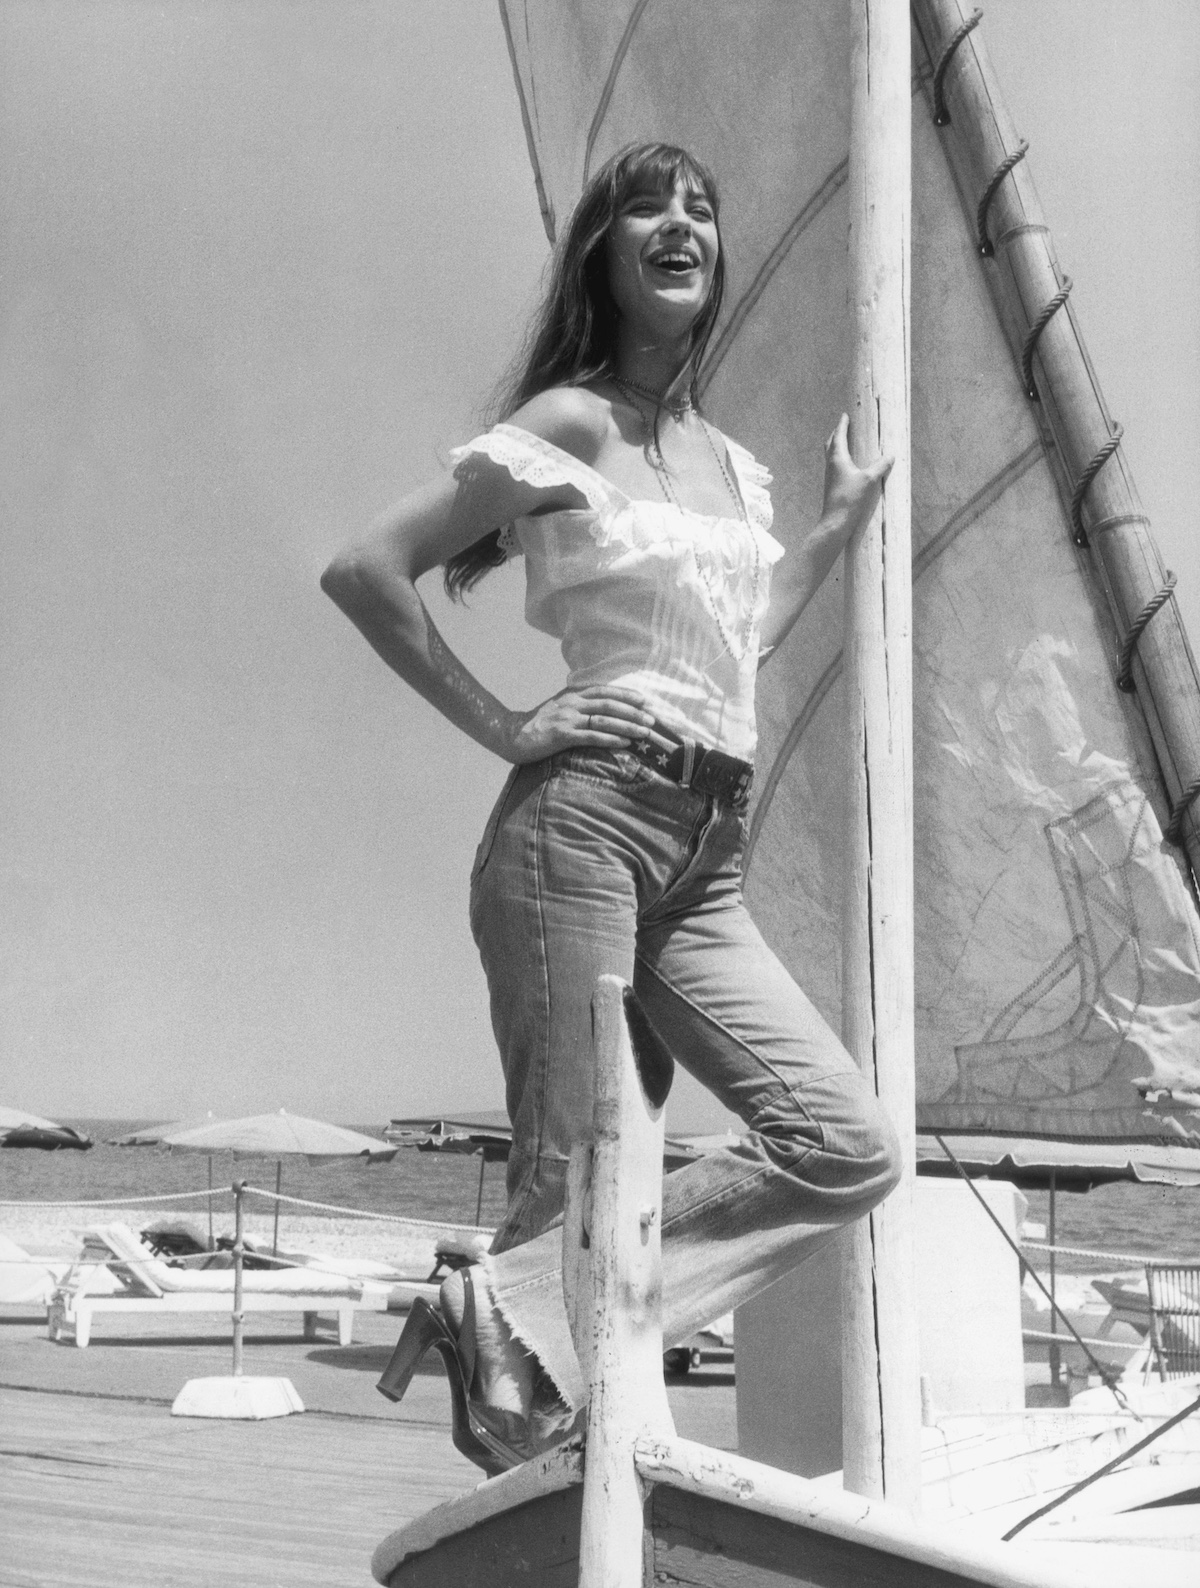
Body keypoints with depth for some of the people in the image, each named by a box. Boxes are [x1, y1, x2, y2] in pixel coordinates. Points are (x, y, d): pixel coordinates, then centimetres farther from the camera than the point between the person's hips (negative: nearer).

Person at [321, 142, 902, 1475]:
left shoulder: (731, 462, 19)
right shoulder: (571, 423, -3)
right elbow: (365, 572, -7)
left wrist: (843, 519, 31)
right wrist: (497, 726, -7)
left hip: (708, 862, 7)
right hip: (586, 814, -7)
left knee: (848, 1146, -8)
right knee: (572, 1178, -8)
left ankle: (519, 1314, -13)